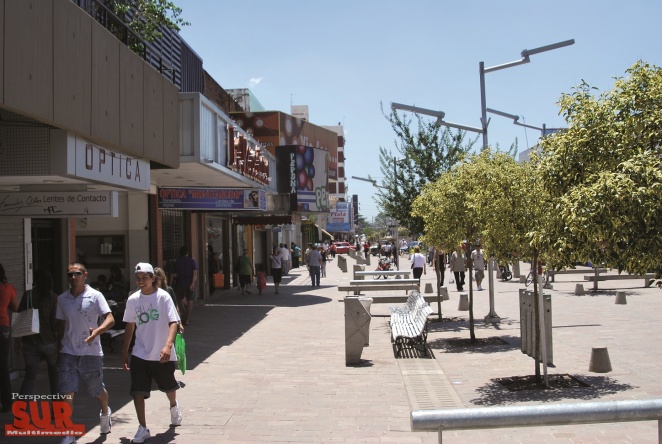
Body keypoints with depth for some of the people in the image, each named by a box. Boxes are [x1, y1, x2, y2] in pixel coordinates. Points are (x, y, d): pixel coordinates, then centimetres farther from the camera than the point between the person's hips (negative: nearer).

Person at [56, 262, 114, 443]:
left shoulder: (95, 296, -8)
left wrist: (96, 331, -34)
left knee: (98, 391, 13)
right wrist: (59, 345, 11)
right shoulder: (62, 299, 6)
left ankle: (105, 413, 45)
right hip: (68, 353, 3)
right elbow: (61, 324, 16)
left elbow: (110, 319, -17)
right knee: (66, 393, -7)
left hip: (91, 352, -3)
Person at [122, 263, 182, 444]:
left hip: (162, 354, -2)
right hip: (140, 354, 2)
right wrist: (124, 352, 11)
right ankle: (143, 429, 4)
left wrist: (168, 345, -37)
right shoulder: (133, 300, 0)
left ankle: (174, 407, 51)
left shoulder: (163, 297, -13)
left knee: (168, 386, 19)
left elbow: (173, 323, -21)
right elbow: (130, 326, 10)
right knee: (137, 392, -8)